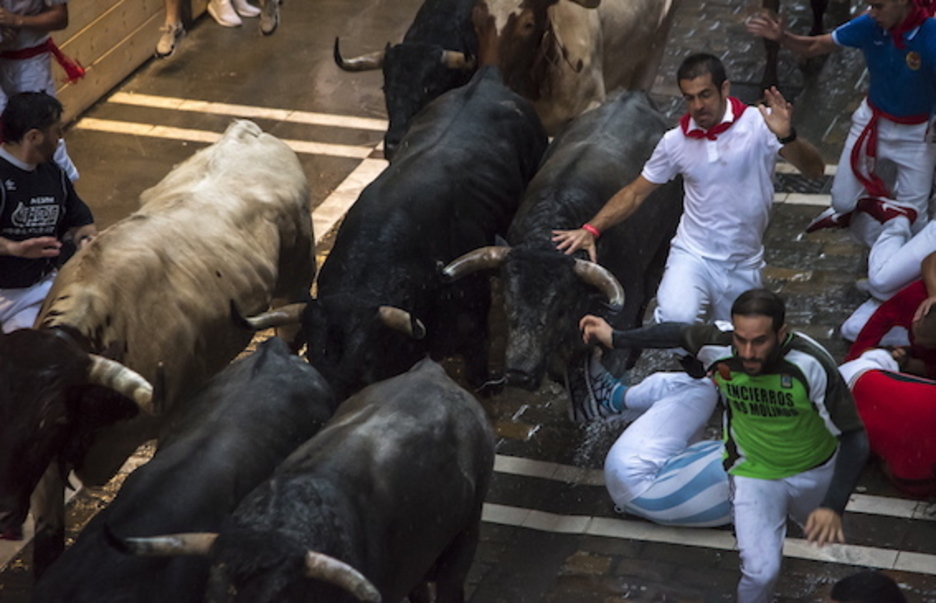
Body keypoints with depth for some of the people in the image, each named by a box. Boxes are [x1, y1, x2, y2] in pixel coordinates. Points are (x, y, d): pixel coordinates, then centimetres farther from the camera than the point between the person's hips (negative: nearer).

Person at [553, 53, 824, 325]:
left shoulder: (759, 124, -11)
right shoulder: (676, 141, -1)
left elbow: (815, 170, -20)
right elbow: (635, 192, 7)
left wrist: (787, 137, -40)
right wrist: (591, 229, -6)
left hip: (743, 267, 0)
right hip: (692, 255, 0)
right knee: (675, 318, -31)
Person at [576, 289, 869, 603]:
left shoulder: (812, 365, -36)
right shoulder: (718, 348, -30)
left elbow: (854, 439, -30)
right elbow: (679, 332, -5)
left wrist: (834, 506, -40)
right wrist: (616, 338, 1)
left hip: (815, 471, 1)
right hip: (753, 475, 0)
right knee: (760, 573, -15)